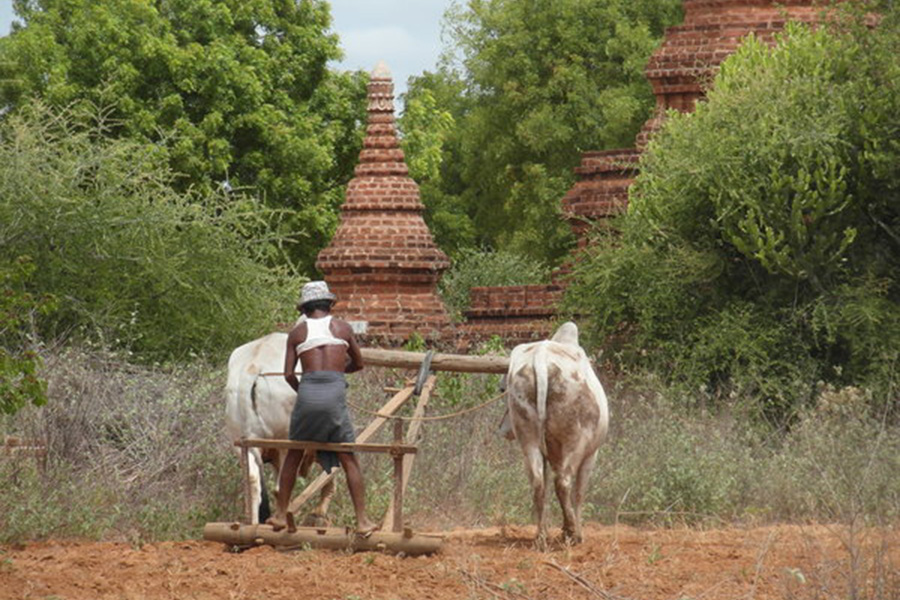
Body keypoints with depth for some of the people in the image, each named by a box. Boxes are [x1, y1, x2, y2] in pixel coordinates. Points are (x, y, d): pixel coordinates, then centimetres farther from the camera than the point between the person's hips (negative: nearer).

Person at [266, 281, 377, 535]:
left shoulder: (297, 332, 11)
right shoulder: (342, 327, 12)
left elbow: (288, 374, 6)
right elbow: (358, 363, 23)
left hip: (308, 392, 1)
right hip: (335, 394, -1)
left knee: (294, 455, 17)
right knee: (349, 459, 4)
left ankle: (280, 514, 19)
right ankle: (362, 520, 1)